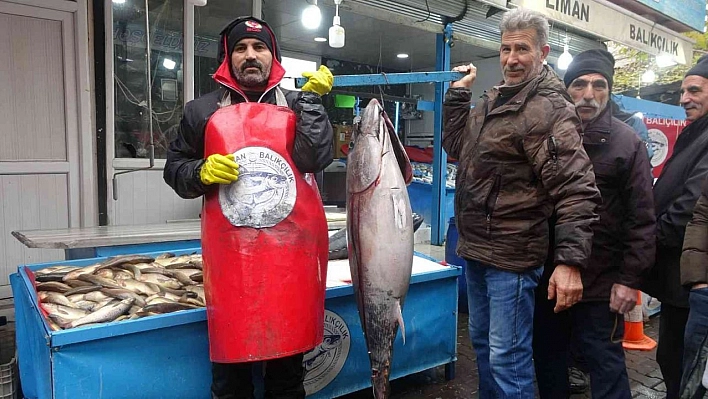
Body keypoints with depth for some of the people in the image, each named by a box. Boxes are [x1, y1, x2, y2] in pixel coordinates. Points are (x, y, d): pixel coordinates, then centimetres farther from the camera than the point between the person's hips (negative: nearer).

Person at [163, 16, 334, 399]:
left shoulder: (298, 105, 8)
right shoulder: (202, 110, 9)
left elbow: (315, 158, -8)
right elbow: (175, 169, 13)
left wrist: (311, 97, -6)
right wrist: (203, 172, -7)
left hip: (292, 250, 0)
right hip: (230, 252, 0)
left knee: (289, 355, 14)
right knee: (230, 354, 11)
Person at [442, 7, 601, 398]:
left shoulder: (548, 109, -15)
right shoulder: (493, 100, 11)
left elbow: (577, 189, -22)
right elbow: (456, 146, 19)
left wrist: (570, 260, -29)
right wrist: (458, 93, 10)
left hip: (511, 257, -8)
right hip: (475, 249, 9)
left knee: (508, 358, 1)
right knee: (482, 342, 22)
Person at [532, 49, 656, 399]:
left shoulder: (626, 142, -4)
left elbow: (641, 219, -7)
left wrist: (630, 279, -12)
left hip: (600, 282, -4)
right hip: (546, 276, 4)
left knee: (605, 363, 6)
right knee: (547, 357, 18)